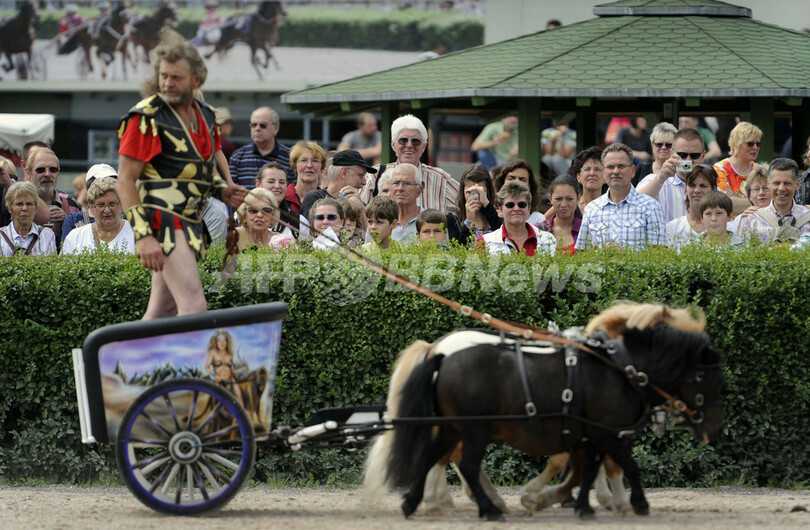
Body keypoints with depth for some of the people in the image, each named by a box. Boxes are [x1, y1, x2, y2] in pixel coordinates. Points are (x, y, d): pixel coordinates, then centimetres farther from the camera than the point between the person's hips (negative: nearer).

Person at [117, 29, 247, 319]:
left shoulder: (205, 115, 13)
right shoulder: (147, 118, -10)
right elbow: (125, 181, -12)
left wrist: (223, 190, 7)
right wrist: (143, 236, -20)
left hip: (191, 222, 8)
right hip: (164, 219, -8)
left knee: (163, 311, 10)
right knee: (194, 306, -19)